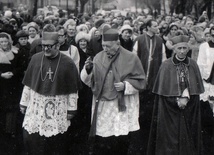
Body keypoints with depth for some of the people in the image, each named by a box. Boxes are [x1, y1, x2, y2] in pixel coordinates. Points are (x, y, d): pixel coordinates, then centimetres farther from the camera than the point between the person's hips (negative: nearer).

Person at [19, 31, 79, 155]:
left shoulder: (68, 63, -8)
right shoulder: (36, 59, 0)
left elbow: (73, 89, -3)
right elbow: (28, 84, 7)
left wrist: (71, 109, -2)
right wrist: (24, 103, 7)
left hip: (58, 107, -2)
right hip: (36, 105, 2)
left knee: (57, 142, 5)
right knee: (30, 138, 3)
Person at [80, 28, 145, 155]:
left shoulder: (131, 58, -3)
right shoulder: (98, 57, 6)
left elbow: (140, 81, 1)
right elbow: (89, 82, 7)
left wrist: (125, 85, -14)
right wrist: (87, 70, -12)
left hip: (123, 107, -2)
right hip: (102, 107, 2)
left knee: (122, 143, 1)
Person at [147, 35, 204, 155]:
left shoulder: (193, 65, 2)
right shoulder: (166, 66, -6)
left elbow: (196, 88, 2)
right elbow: (163, 89, -7)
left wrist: (186, 98, -13)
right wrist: (177, 101, -12)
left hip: (189, 110, 2)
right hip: (169, 110, -2)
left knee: (187, 139, 6)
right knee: (170, 138, 0)